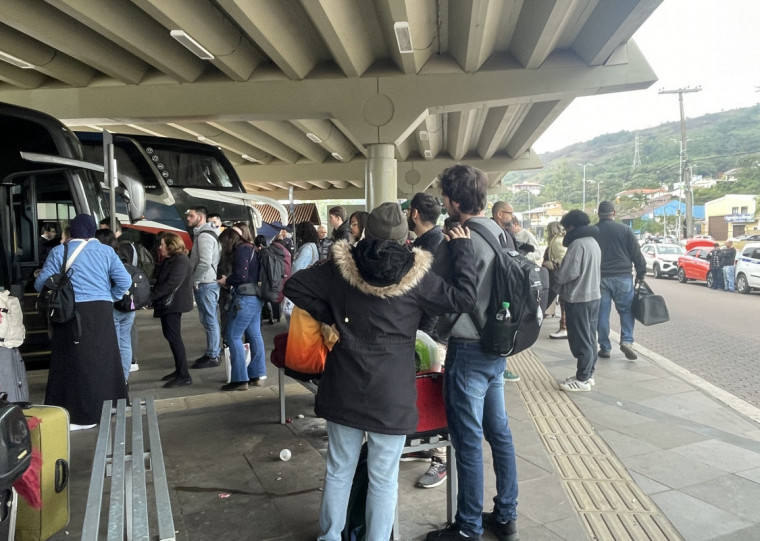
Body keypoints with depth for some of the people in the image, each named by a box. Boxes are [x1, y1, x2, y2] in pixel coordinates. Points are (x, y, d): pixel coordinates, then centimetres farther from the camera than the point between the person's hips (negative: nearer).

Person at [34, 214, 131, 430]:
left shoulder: (59, 252, 0)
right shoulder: (106, 251, 5)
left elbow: (40, 284, 0)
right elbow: (125, 281, -1)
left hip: (72, 313, -2)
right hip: (101, 312, 3)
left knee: (75, 363, 4)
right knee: (103, 360, 14)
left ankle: (83, 415, 7)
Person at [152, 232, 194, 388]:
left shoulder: (180, 261, -16)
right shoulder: (169, 260, 18)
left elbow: (171, 283, -24)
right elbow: (161, 281, 17)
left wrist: (151, 295, -22)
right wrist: (154, 296, 4)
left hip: (173, 304, -11)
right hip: (167, 304, 11)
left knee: (174, 337, -9)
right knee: (171, 336, 14)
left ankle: (184, 376, -6)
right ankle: (179, 370, 24)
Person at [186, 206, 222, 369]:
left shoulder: (204, 235, -16)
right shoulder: (202, 233, 18)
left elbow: (205, 263, -24)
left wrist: (194, 281, -14)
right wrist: (196, 281, 17)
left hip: (205, 284, -10)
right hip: (208, 282, 10)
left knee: (209, 320, -4)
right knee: (208, 319, 15)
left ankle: (212, 357, 2)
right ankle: (211, 353, 24)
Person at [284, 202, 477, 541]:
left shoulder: (341, 266, -2)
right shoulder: (415, 275, -9)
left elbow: (293, 286, 1)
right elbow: (464, 299, -7)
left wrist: (329, 316, 6)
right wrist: (462, 249, 2)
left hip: (344, 386, 3)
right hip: (391, 392, -3)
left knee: (338, 470, 18)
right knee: (383, 479, 11)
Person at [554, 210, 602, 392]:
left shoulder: (577, 243, -18)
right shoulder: (593, 242, 13)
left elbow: (569, 273, -21)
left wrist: (555, 275, -3)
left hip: (578, 297, -10)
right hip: (593, 295, 10)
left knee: (580, 339, -3)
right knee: (589, 338, 14)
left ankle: (582, 379, 4)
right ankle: (588, 374, 23)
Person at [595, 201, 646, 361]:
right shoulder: (625, 229, -2)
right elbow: (636, 254, -1)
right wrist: (641, 273, 10)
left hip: (599, 278, 1)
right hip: (622, 277, -1)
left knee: (602, 313, 6)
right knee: (626, 310, 10)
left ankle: (604, 348, 8)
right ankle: (627, 340, -5)